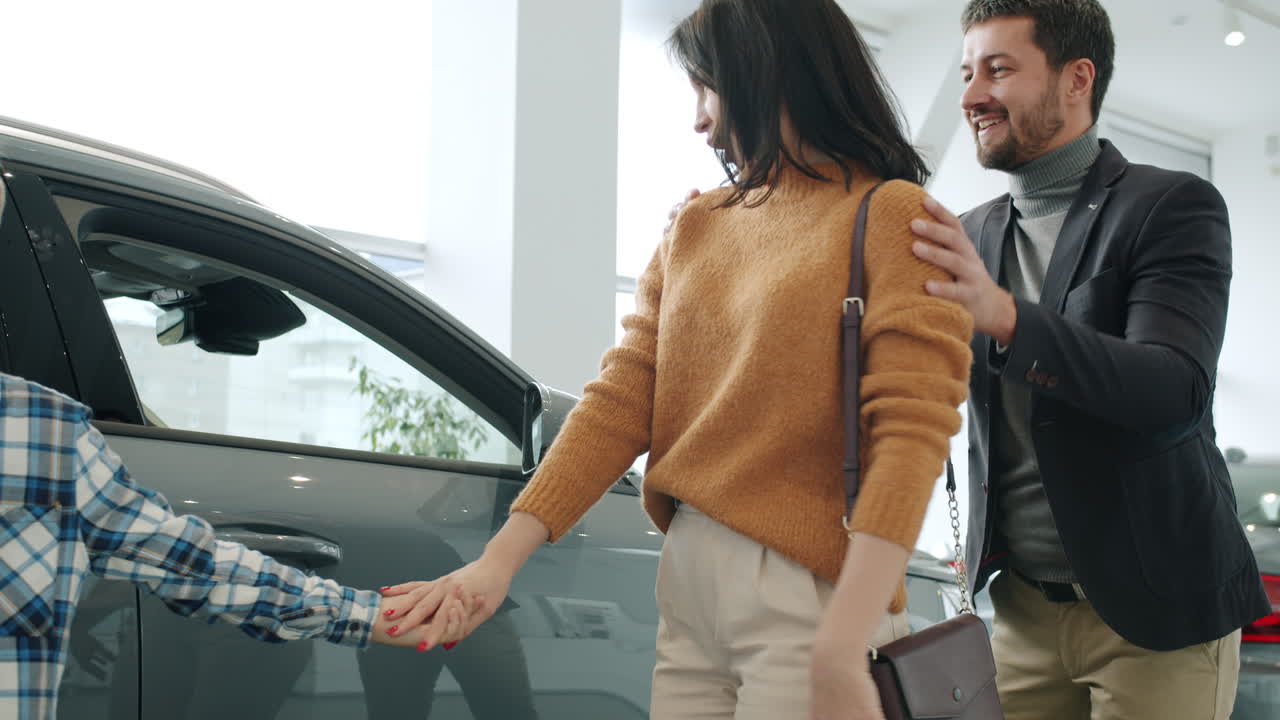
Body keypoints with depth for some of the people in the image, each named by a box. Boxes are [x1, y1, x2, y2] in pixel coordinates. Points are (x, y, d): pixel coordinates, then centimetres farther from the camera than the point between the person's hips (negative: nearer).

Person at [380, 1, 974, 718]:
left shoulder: (891, 216, -6)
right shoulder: (696, 228, 14)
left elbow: (913, 431, -16)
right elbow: (621, 401, 7)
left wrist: (841, 654, -24)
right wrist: (501, 557, -4)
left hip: (811, 589, -5)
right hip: (687, 581, 6)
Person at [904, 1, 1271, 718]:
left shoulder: (1173, 206, -7)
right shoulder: (976, 234, 9)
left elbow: (1176, 390, -22)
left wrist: (1004, 316, -35)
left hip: (1156, 609, -5)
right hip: (1024, 606, 5)